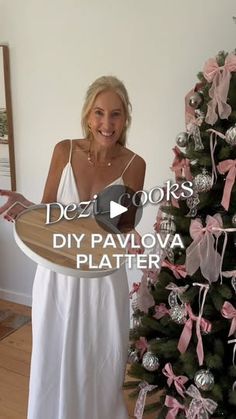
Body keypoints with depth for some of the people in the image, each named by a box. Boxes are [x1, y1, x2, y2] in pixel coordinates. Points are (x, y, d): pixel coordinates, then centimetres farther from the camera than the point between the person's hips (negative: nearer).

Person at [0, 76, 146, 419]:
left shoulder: (133, 164, -9)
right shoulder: (65, 151, -7)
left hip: (103, 275, -1)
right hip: (58, 272, 1)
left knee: (102, 361, 17)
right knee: (55, 357, 19)